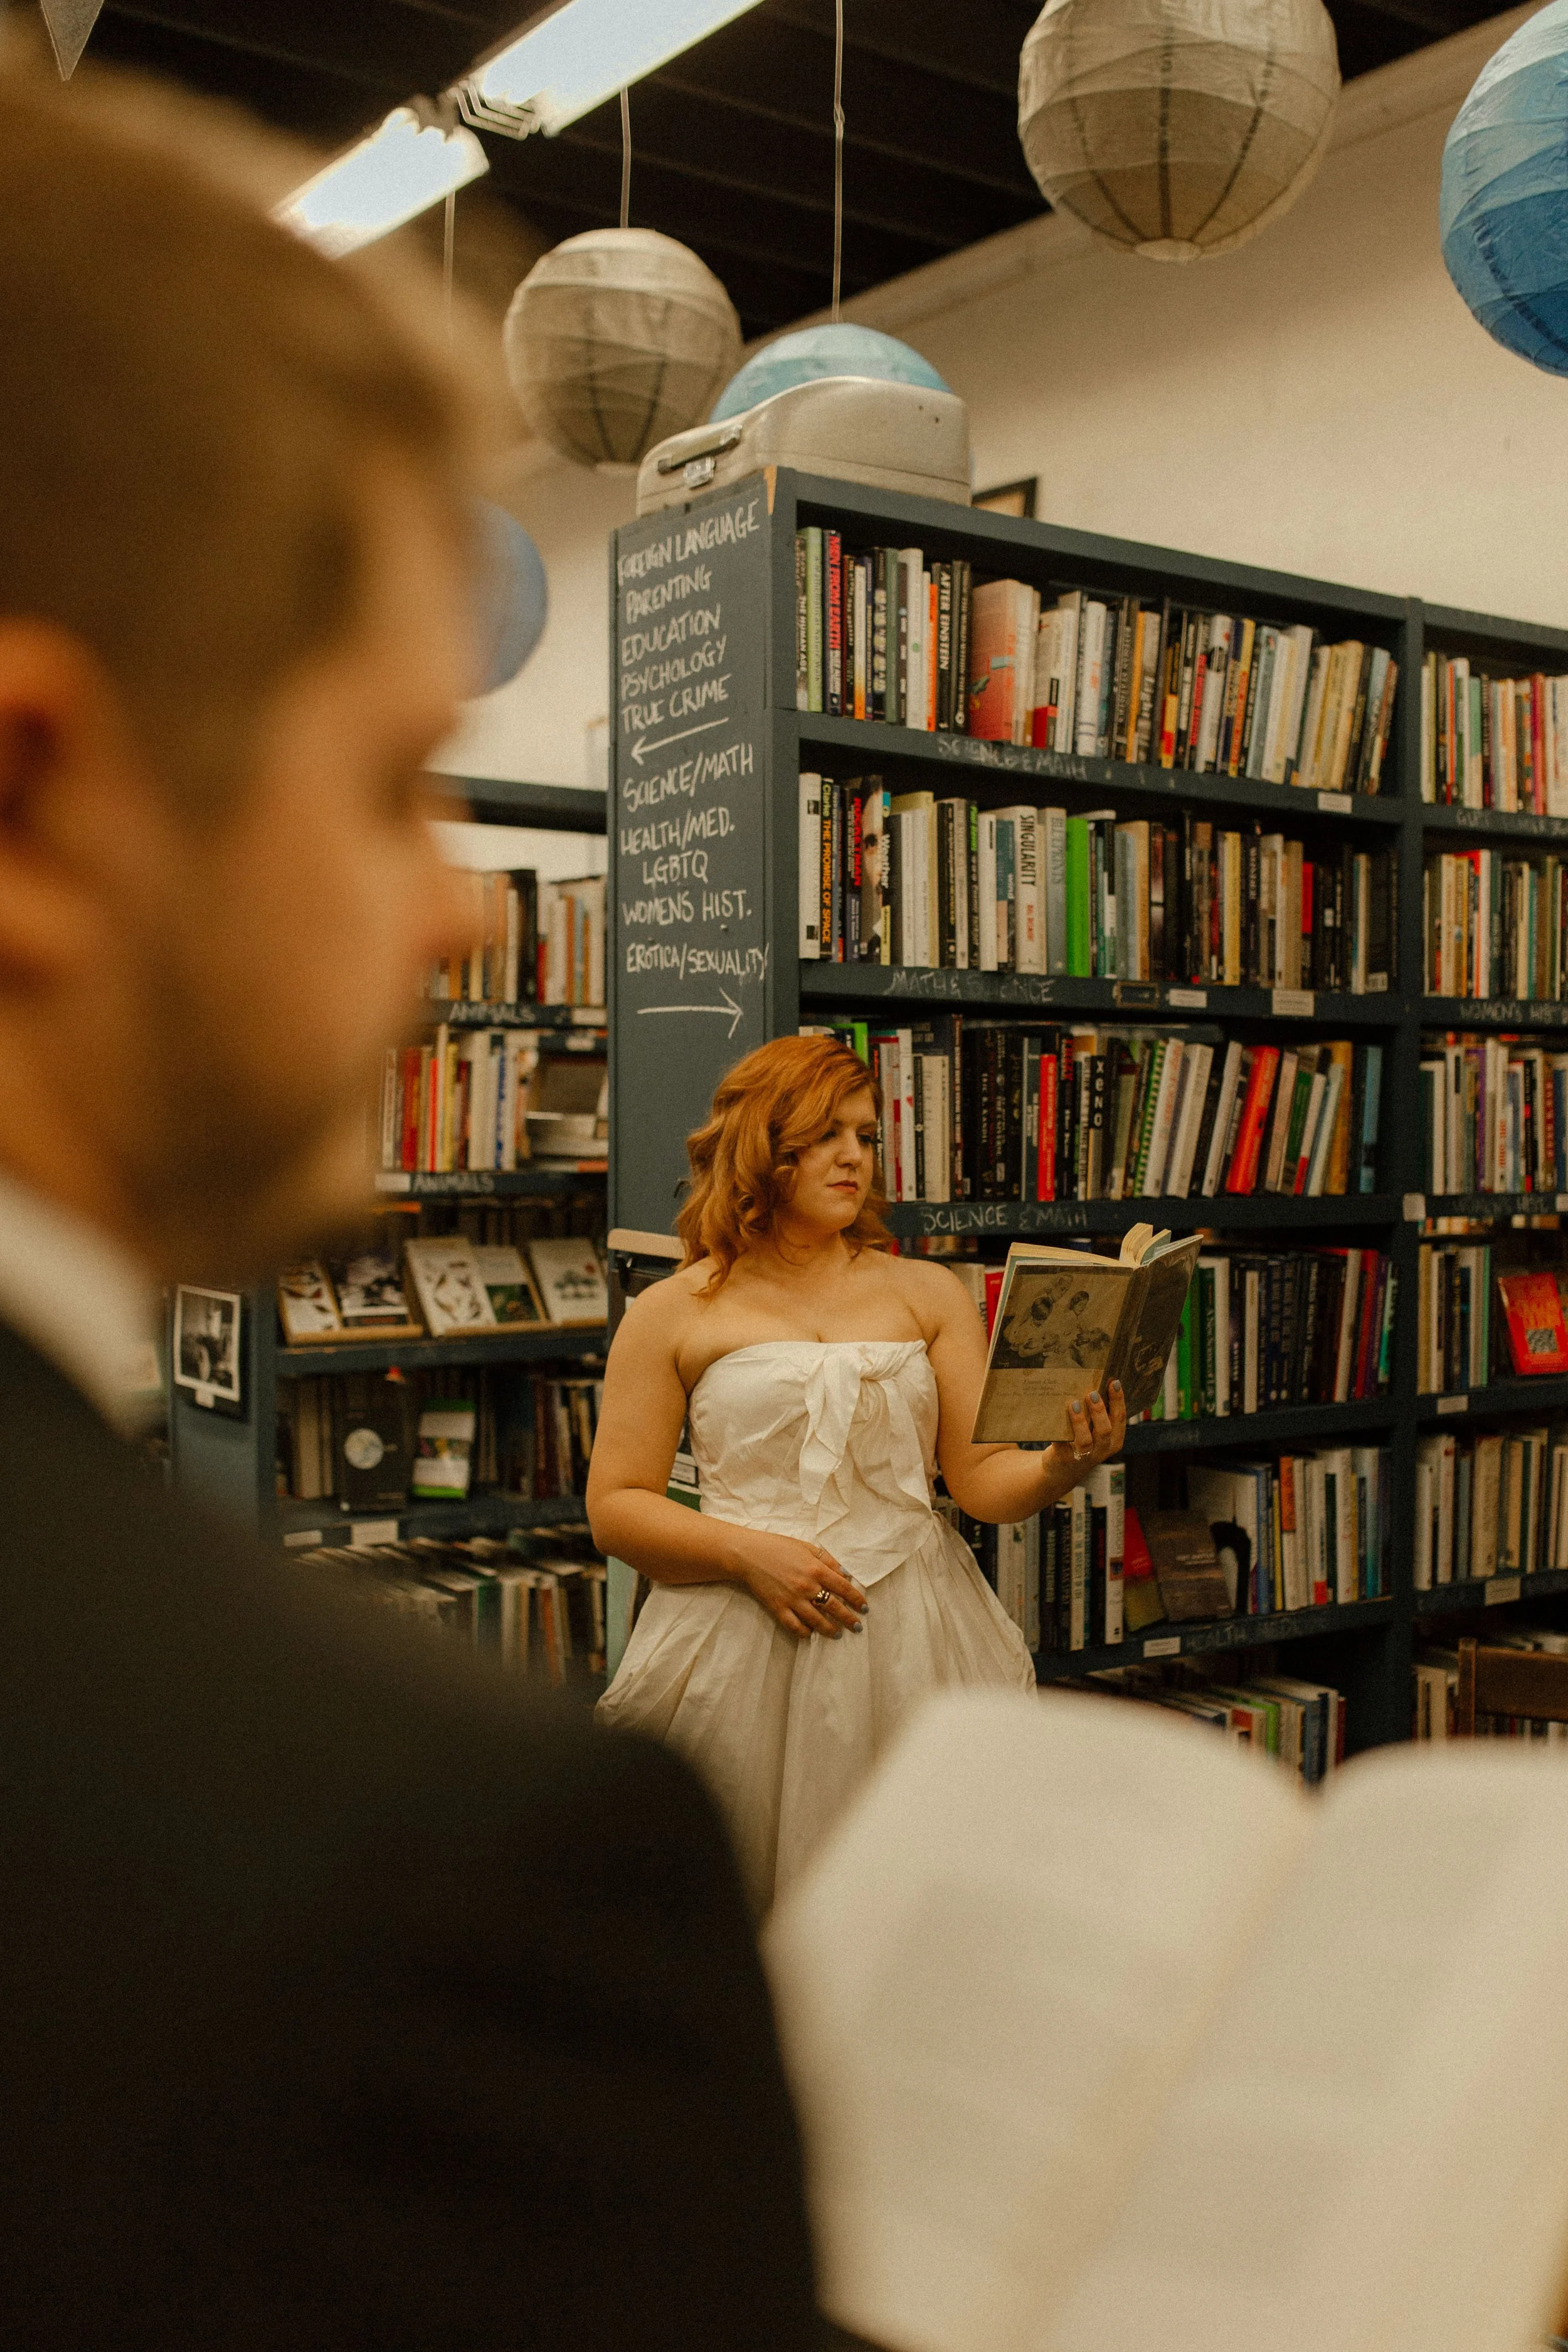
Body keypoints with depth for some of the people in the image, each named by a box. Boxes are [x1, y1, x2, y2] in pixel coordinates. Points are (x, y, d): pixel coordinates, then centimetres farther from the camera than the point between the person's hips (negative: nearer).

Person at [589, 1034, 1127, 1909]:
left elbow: (985, 1479, 3)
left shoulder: (928, 1294, 10)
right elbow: (615, 1506, 3)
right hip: (741, 1642, -2)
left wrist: (1065, 1462, -18)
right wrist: (747, 1552, -11)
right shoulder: (674, 1314, 4)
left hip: (912, 1638, 2)